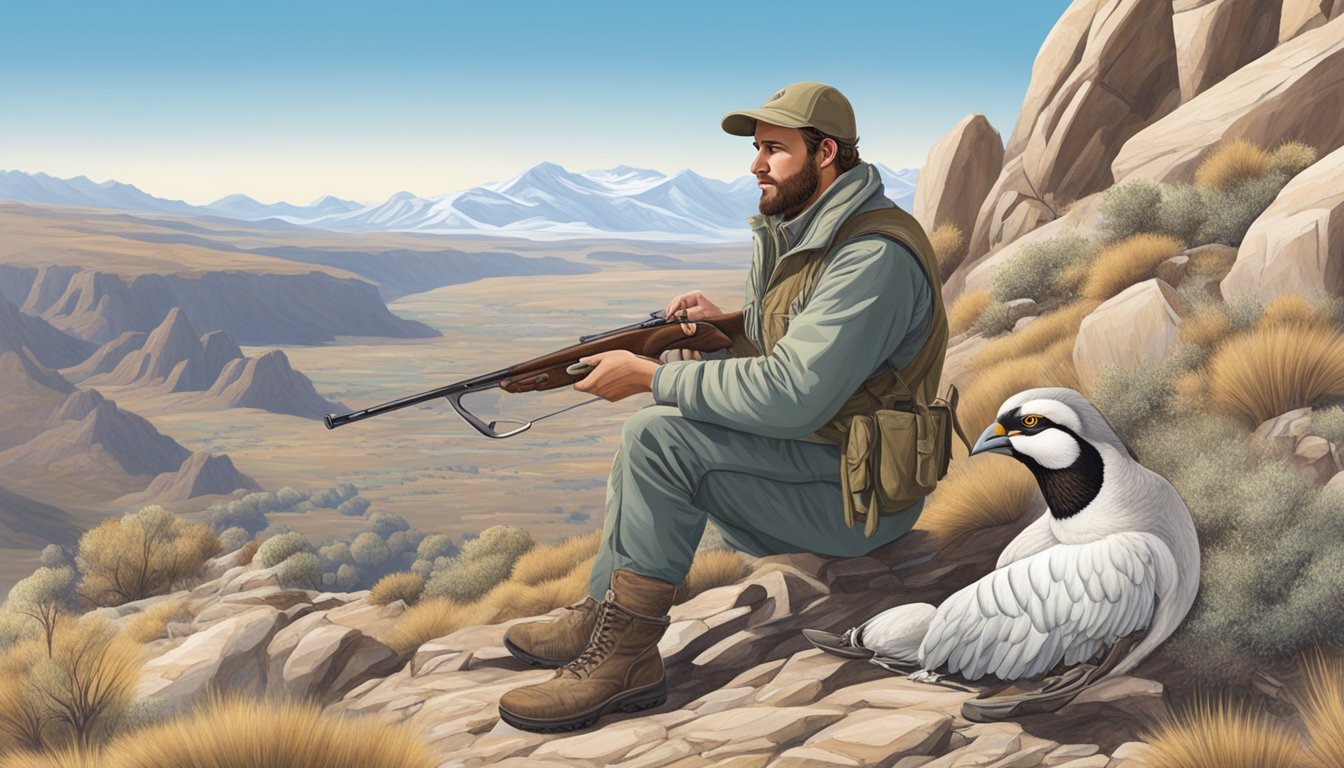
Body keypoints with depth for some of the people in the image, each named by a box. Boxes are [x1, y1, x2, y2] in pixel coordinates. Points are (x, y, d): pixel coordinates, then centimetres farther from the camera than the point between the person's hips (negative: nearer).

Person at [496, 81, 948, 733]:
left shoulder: (874, 256, -22)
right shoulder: (801, 234, 11)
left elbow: (791, 397, -29)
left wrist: (650, 376, -22)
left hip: (859, 492, -10)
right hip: (812, 457, 10)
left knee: (660, 435, -23)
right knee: (649, 430, 12)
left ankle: (624, 658, -15)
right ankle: (600, 617, 10)